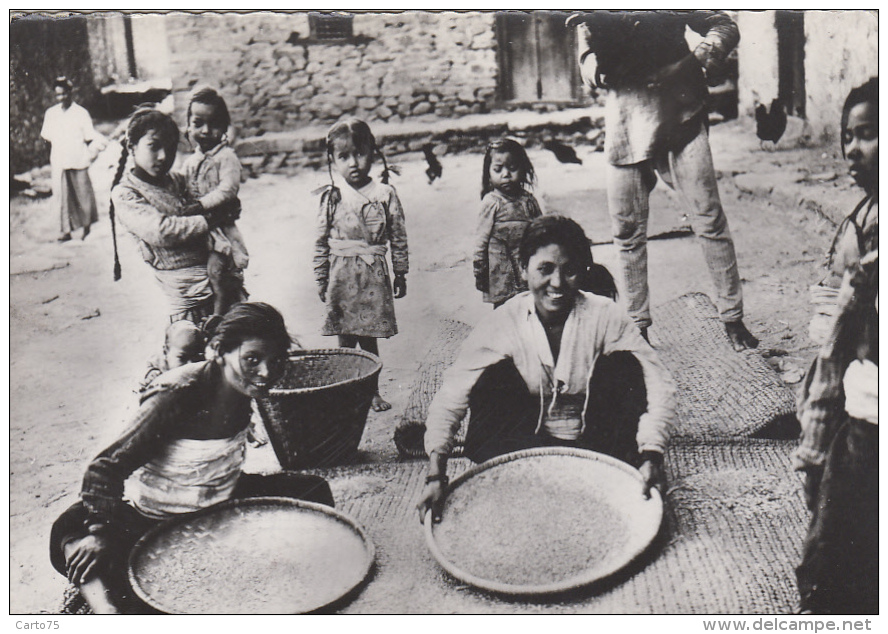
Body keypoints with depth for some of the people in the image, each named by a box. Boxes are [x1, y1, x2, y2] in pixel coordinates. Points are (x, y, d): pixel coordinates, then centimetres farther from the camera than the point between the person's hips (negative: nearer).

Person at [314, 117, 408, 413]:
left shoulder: (385, 194, -2)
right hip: (341, 275, 1)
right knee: (345, 338, 6)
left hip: (374, 275, -1)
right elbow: (322, 241, 6)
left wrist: (401, 274, 6)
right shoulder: (331, 197, 0)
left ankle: (372, 390, 19)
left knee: (369, 338, 5)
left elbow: (399, 237, 4)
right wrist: (321, 278, 5)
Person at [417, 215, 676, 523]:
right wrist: (436, 475, -28)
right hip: (528, 445, 0)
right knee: (496, 375, -24)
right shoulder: (502, 323, -13)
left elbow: (659, 386, -18)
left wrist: (651, 457, -33)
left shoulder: (605, 316, -14)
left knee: (622, 364, -21)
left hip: (594, 448, 0)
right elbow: (449, 398, -15)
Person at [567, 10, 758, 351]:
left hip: (679, 116, -2)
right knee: (626, 231, 5)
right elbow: (591, 73, -1)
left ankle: (733, 320, 7)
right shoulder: (591, 15, 8)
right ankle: (638, 328, 19)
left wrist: (705, 55, -15)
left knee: (709, 220, -6)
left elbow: (724, 26, 6)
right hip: (625, 122, 3)